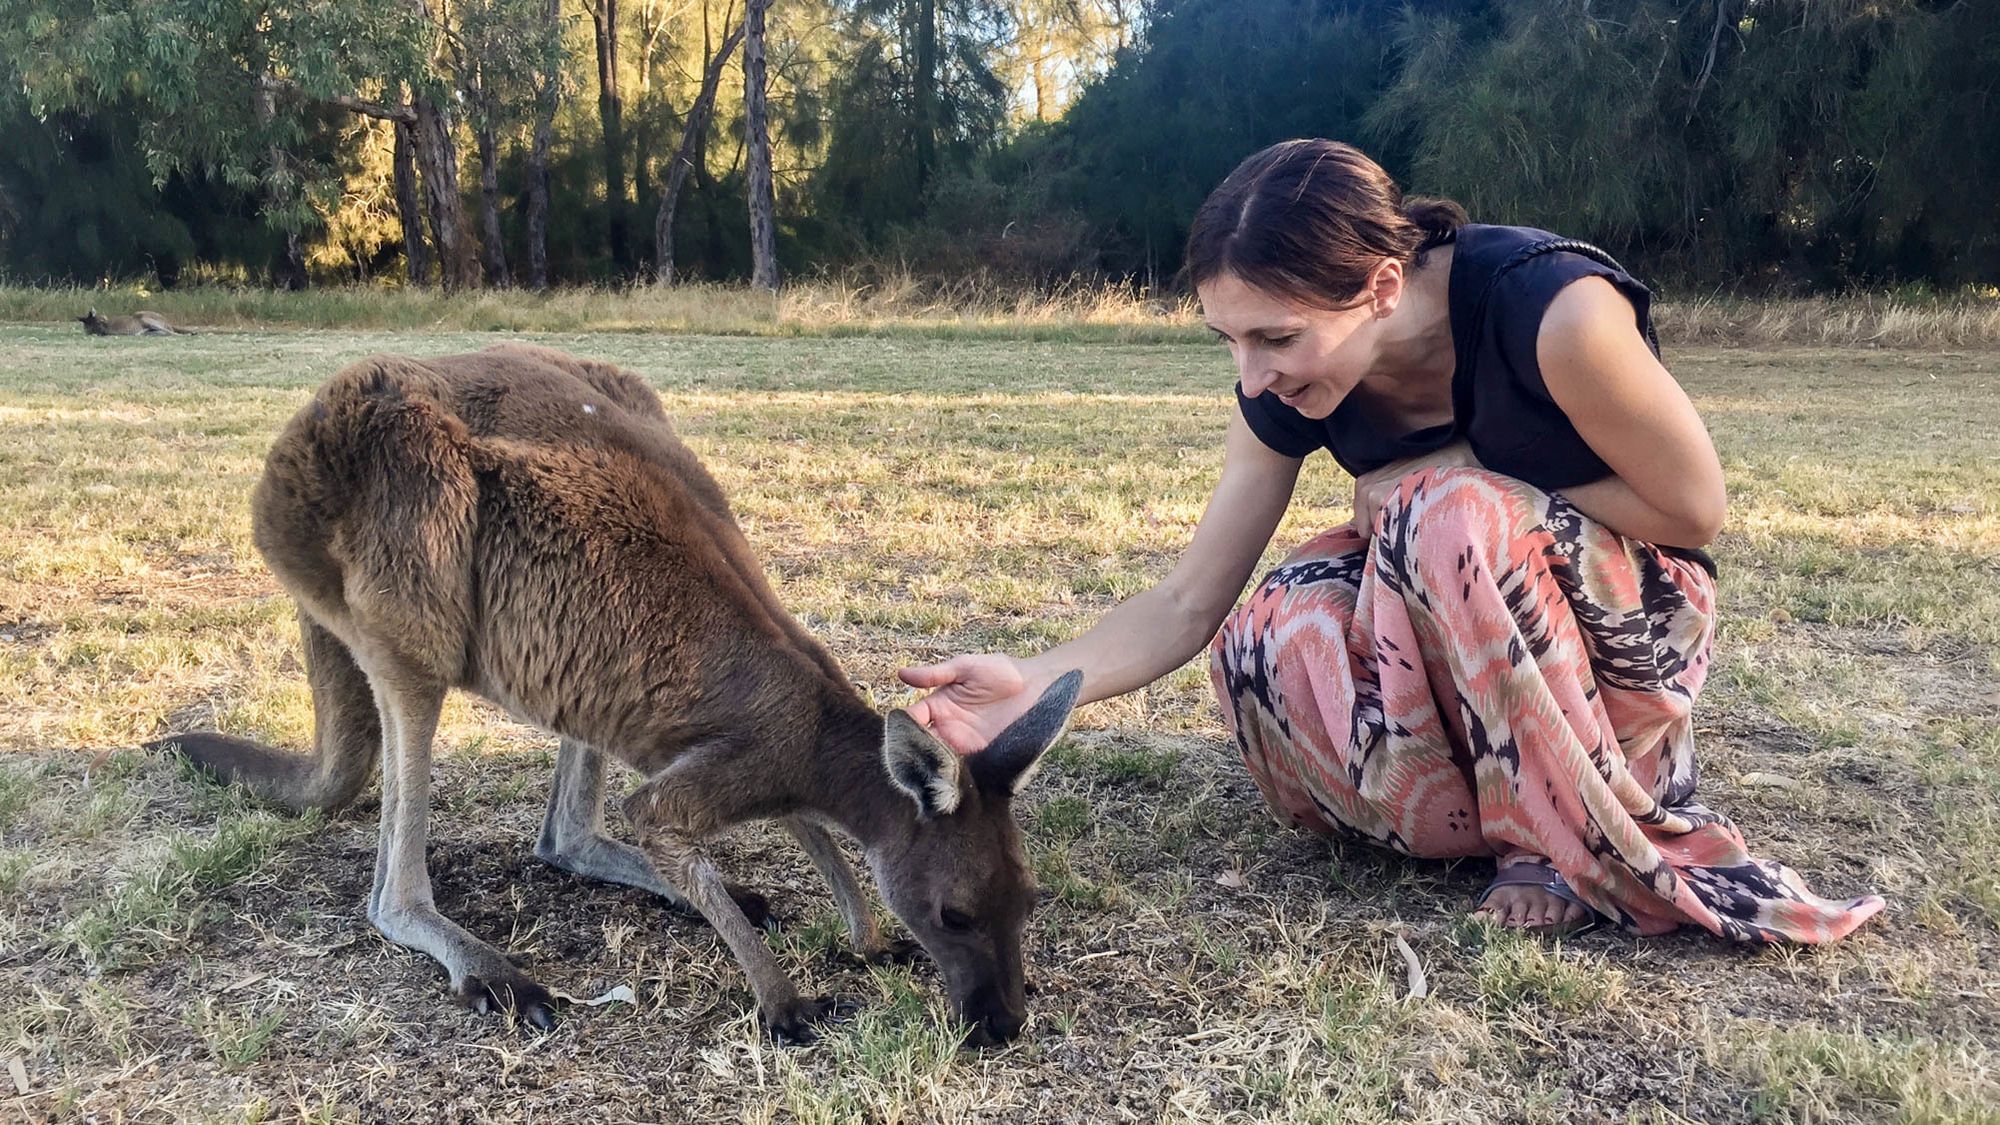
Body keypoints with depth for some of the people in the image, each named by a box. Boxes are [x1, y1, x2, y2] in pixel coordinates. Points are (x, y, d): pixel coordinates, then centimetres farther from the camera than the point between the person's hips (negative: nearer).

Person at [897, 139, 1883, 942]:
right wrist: (1032, 682, -29)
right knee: (1265, 650, -25)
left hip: (1629, 621, -4)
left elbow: (1694, 510, -17)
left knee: (1447, 515, -34)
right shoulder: (1283, 396, -15)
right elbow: (1186, 607, -13)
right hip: (1441, 647, 4)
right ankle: (1516, 819, -4)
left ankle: (1598, 842, -15)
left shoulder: (1555, 310, -31)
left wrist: (1453, 492, -21)